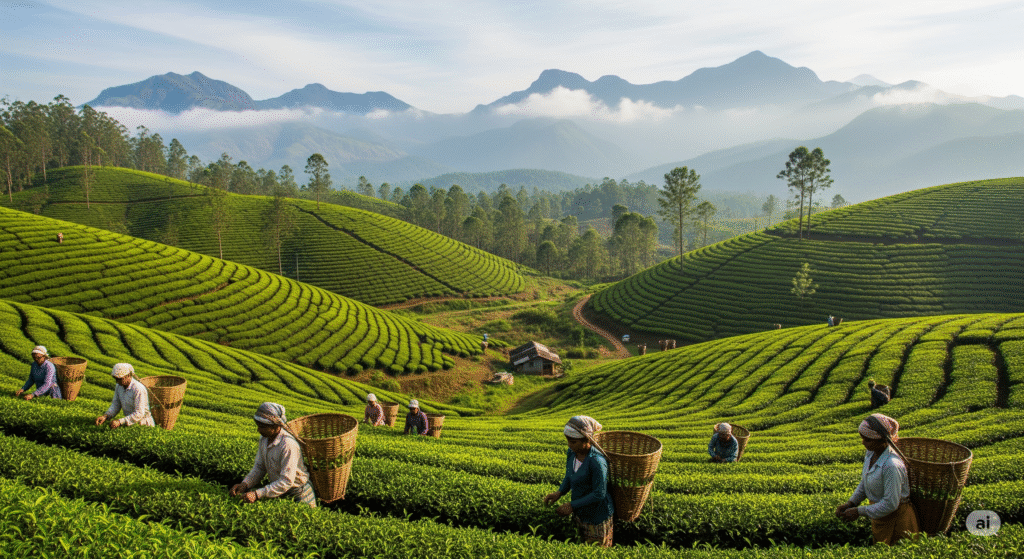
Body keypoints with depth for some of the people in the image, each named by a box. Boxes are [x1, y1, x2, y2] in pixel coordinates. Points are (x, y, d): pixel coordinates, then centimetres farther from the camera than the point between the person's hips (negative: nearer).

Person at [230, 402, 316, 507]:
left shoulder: (288, 445, -29)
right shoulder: (264, 438, -4)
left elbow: (286, 481, -30)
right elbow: (259, 467, 4)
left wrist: (257, 494, -35)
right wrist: (245, 484, -13)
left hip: (299, 497, -7)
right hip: (279, 494, 7)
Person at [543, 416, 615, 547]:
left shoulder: (597, 461, -31)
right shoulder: (571, 453, -9)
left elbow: (599, 494, -26)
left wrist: (572, 506, -22)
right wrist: (559, 493, -10)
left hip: (598, 516, -7)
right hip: (581, 513, 7)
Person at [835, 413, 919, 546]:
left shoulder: (892, 465, -33)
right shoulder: (871, 453, -6)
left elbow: (890, 504, -27)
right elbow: (864, 483, 9)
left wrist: (859, 511, -21)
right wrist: (850, 503, -1)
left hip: (896, 518, -8)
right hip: (879, 516, 8)